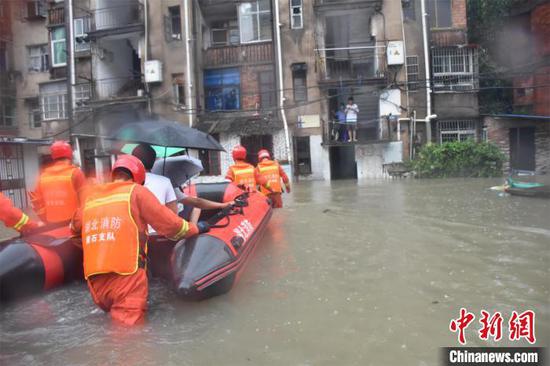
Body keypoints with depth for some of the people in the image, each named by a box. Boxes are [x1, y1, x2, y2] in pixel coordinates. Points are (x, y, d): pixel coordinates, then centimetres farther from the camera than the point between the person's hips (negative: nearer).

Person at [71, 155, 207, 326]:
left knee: (117, 318, 21)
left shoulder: (91, 197, 18)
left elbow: (74, 227, 34)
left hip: (94, 281, 5)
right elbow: (169, 224, 3)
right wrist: (196, 228, 17)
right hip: (126, 276, -5)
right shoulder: (135, 191, 4)